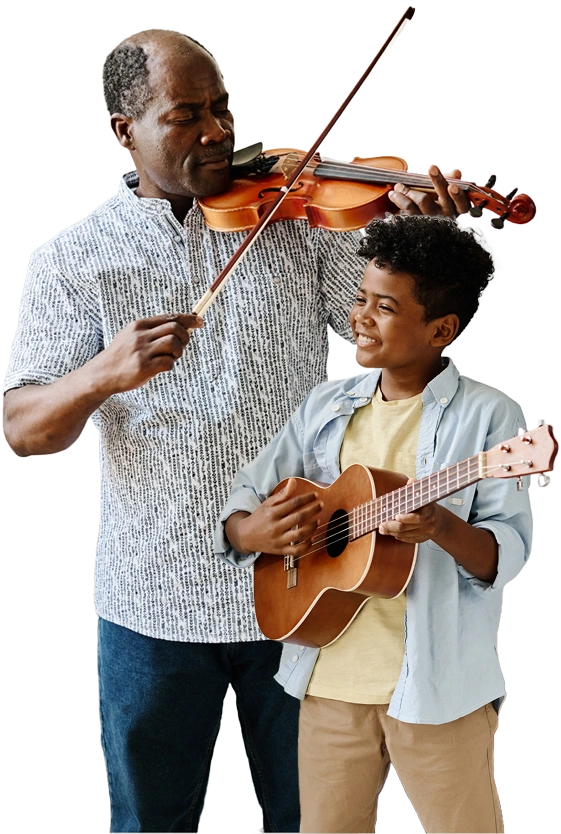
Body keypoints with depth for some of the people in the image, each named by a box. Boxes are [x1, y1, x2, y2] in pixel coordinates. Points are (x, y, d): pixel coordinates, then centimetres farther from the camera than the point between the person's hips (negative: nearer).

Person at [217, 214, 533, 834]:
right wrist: (251, 531, -12)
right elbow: (243, 499, 11)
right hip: (330, 674, 5)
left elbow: (507, 554, -11)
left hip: (437, 683, -4)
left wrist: (443, 528, -30)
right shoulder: (327, 405, 9)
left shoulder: (487, 416, -6)